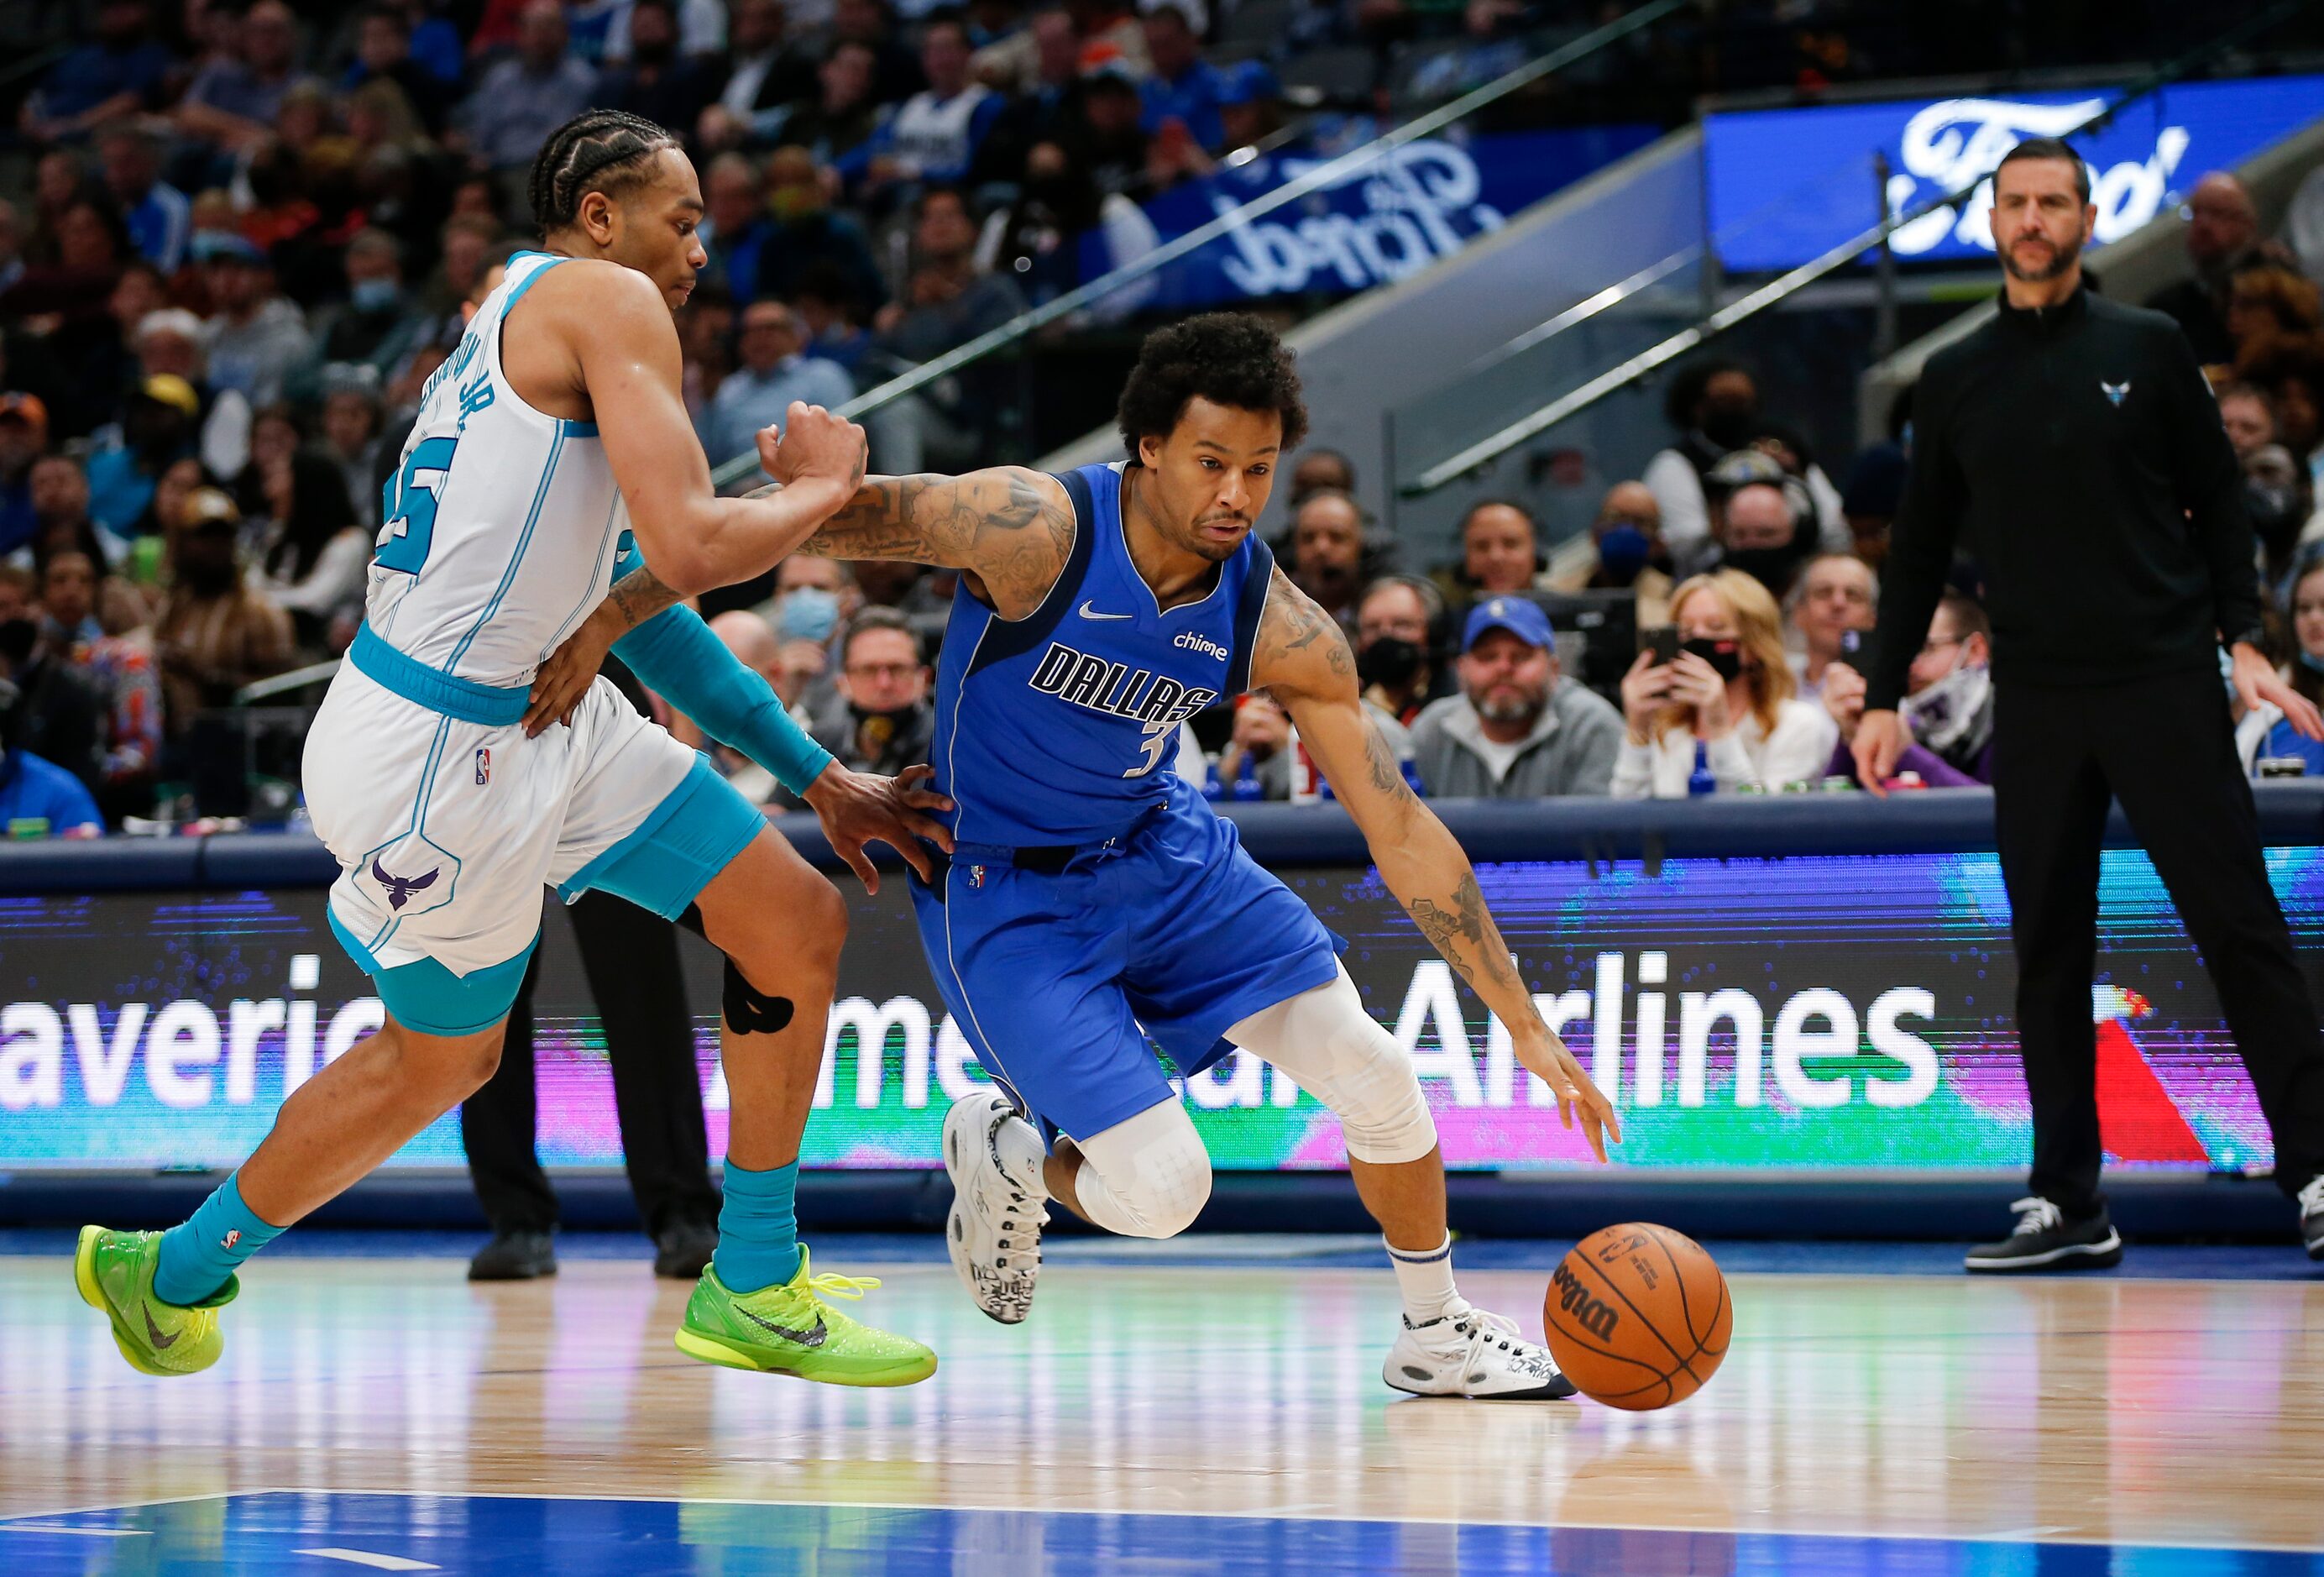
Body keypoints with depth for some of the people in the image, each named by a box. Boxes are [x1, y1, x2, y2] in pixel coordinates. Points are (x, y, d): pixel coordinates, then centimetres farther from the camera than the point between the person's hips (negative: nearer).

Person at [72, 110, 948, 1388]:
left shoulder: (520, 323, 19)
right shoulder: (605, 299, -12)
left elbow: (639, 596, 22)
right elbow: (691, 549, -24)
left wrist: (816, 779, 23)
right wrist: (820, 486, -3)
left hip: (546, 719, 10)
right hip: (433, 754, -10)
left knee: (800, 926, 10)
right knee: (443, 1060, 10)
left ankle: (753, 1290, 20)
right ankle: (172, 1272, 30)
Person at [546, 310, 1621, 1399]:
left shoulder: (1283, 633, -16)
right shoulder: (1034, 529, -29)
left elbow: (1401, 832, -12)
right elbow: (815, 520, -22)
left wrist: (1526, 1025, -15)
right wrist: (609, 620, -25)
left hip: (1160, 849, 5)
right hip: (1004, 892, -5)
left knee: (1374, 1074, -3)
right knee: (1160, 1192, -16)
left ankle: (1437, 1336, 22)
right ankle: (1008, 1150, 19)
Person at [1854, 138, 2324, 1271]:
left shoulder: (2148, 350, 5)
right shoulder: (1955, 380, 11)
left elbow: (2219, 502, 6)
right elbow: (1921, 549, 16)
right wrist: (1883, 695, 11)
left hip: (2168, 687, -3)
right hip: (2034, 701, 3)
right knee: (2049, 953, 3)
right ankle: (2066, 1200, 7)